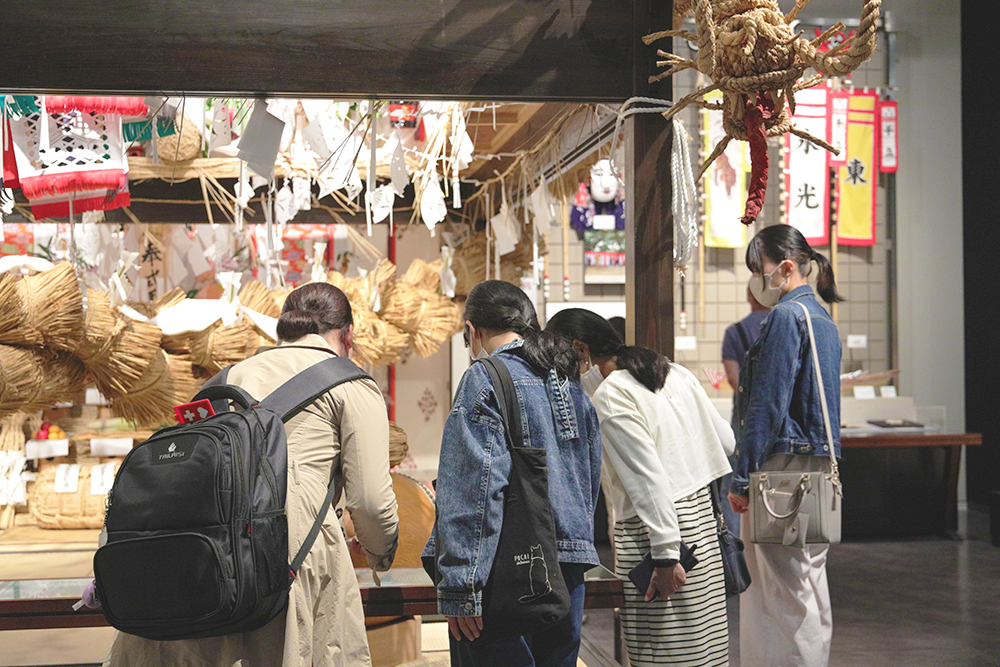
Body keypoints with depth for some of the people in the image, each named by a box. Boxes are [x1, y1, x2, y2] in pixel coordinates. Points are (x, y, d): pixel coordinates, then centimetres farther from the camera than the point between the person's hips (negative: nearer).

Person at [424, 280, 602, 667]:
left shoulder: (484, 378, -8)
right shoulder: (570, 382, 15)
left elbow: (474, 486, -17)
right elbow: (591, 483, 21)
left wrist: (458, 589, -17)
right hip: (568, 570, 7)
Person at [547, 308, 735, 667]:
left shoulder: (610, 397, -13)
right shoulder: (676, 373, 11)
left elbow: (648, 478, -18)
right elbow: (726, 442, 14)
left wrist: (665, 555, -18)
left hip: (659, 527, -9)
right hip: (701, 516, 9)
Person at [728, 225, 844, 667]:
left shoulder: (786, 316, -12)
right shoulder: (823, 319, 17)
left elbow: (767, 404, -18)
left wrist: (742, 477, -16)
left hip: (785, 465, -10)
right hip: (820, 464, 10)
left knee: (784, 589, -4)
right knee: (809, 582, 15)